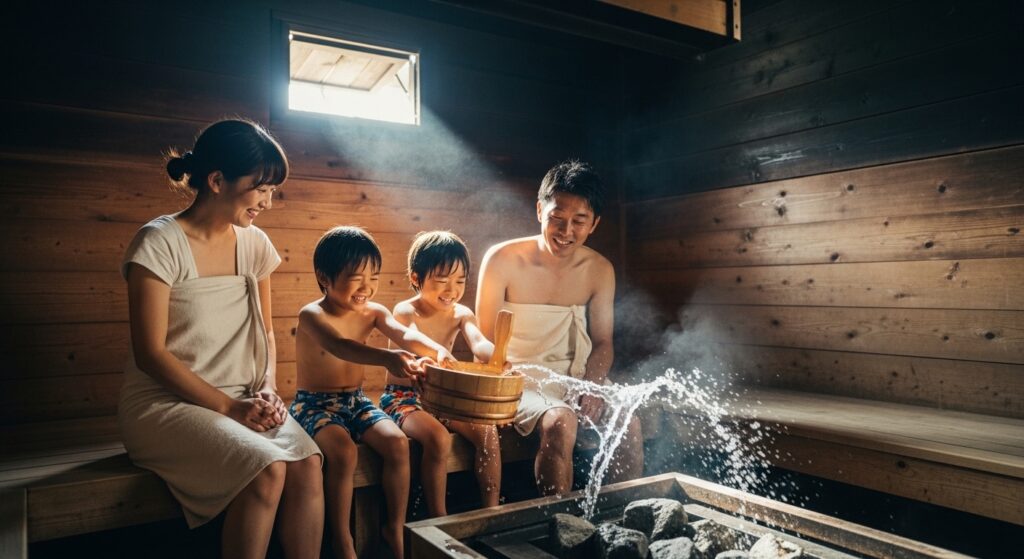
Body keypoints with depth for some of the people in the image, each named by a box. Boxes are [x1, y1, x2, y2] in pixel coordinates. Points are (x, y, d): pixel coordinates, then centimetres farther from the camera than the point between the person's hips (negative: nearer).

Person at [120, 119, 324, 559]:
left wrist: (268, 390, -4)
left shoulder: (254, 244, 6)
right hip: (165, 404, -5)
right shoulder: (159, 243, -11)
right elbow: (150, 354, -13)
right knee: (267, 469, -29)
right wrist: (229, 408, -17)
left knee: (307, 464, -23)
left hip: (242, 400, 5)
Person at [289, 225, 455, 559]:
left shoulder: (373, 312, 0)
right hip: (315, 404, -5)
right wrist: (386, 358, -56)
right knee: (343, 450, -31)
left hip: (356, 401, 5)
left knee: (397, 442, -18)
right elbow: (339, 345, -37)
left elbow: (405, 334, -18)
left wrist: (436, 350, -41)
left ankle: (395, 528, 0)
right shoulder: (312, 315, -16)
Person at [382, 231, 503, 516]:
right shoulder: (405, 312, -13)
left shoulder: (461, 314, 0)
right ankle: (438, 520, -12)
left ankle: (492, 511, -1)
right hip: (403, 396, -5)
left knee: (487, 432, -14)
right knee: (439, 439, -29)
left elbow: (478, 343, -20)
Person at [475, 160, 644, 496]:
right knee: (561, 422, -32)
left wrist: (593, 387, -11)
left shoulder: (600, 270, 2)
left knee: (628, 422, -21)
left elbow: (602, 341, 8)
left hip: (577, 377, 4)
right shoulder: (502, 260, -9)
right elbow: (485, 341, -5)